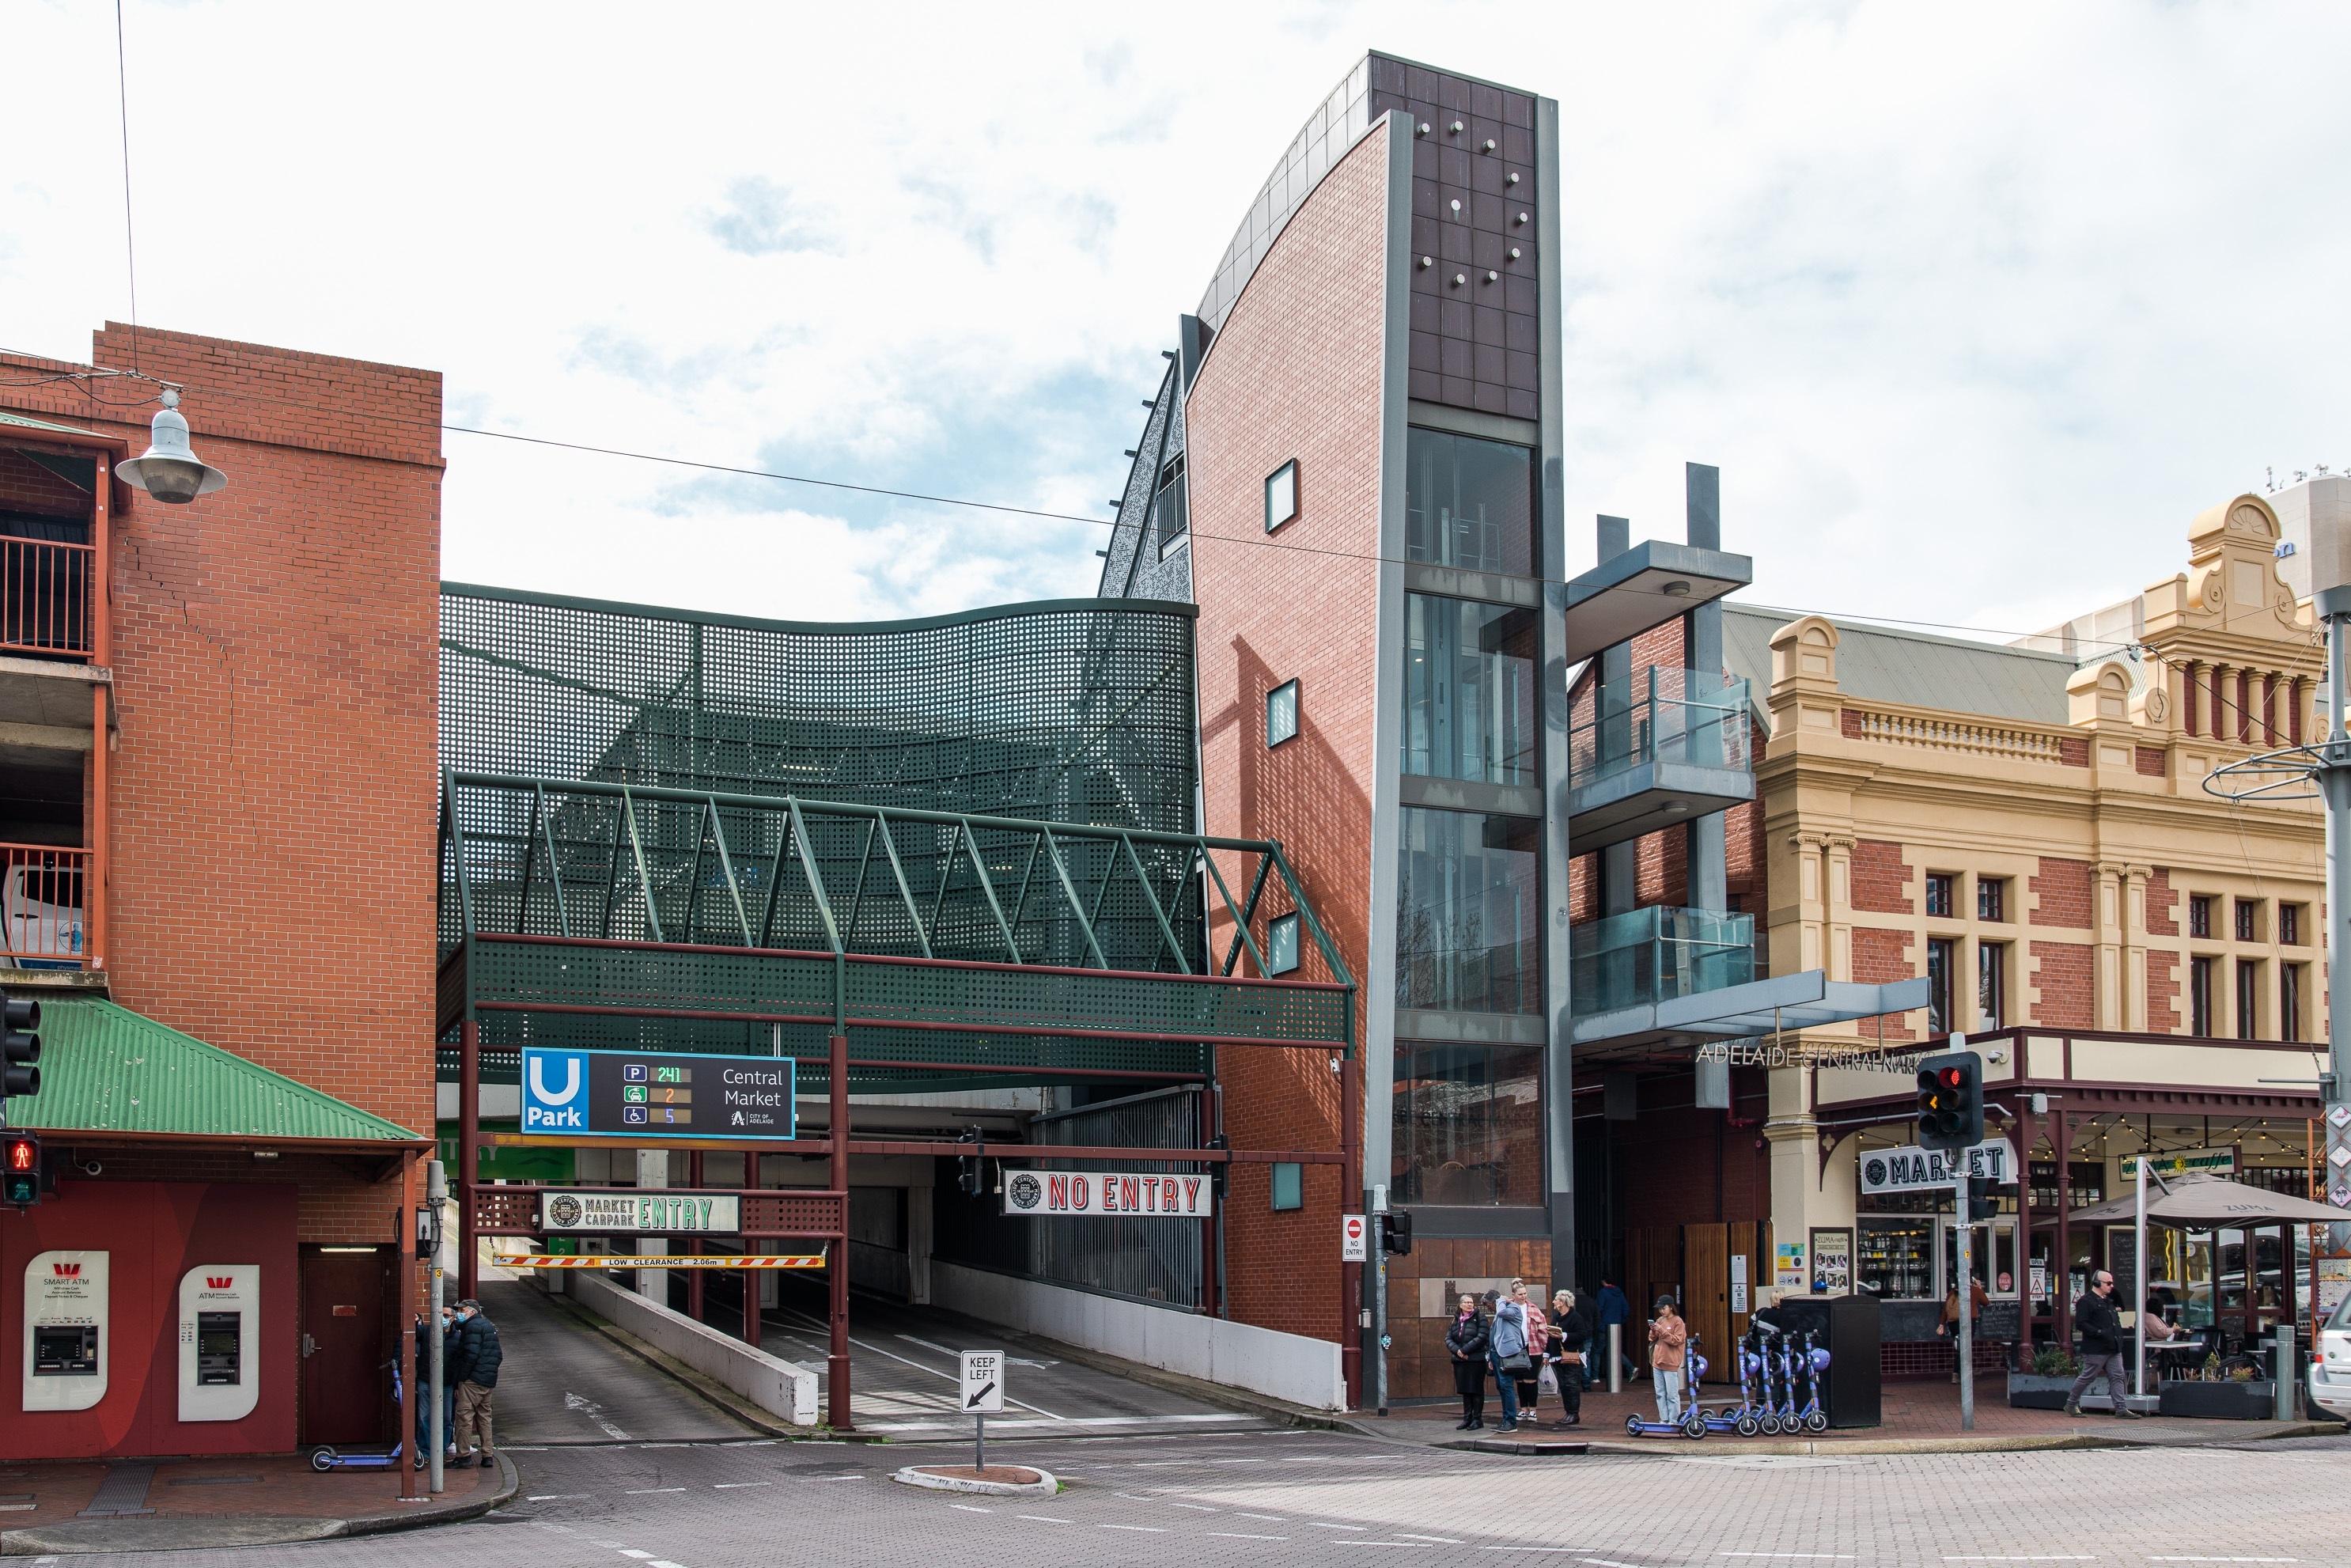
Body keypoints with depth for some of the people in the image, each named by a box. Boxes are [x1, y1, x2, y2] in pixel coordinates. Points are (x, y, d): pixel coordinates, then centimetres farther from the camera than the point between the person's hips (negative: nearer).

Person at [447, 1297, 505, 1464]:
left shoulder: (472, 1326, -9)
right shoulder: (489, 1326, 22)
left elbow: (471, 1354, -19)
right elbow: (498, 1355, 22)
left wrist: (461, 1377, -14)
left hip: (472, 1380, -10)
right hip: (489, 1380, 10)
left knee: (464, 1415, -7)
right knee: (484, 1417, 12)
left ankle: (463, 1455, -9)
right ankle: (487, 1456, 10)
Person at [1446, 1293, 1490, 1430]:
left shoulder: (1480, 1318, -1)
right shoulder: (1456, 1320, 14)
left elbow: (1481, 1338, -12)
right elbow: (1448, 1338, 9)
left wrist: (1464, 1350, -15)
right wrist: (1457, 1350, -11)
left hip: (1476, 1360, -5)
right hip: (1460, 1360, 5)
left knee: (1476, 1389, -2)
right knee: (1464, 1390, 8)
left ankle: (1477, 1419, 4)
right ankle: (1467, 1418, 15)